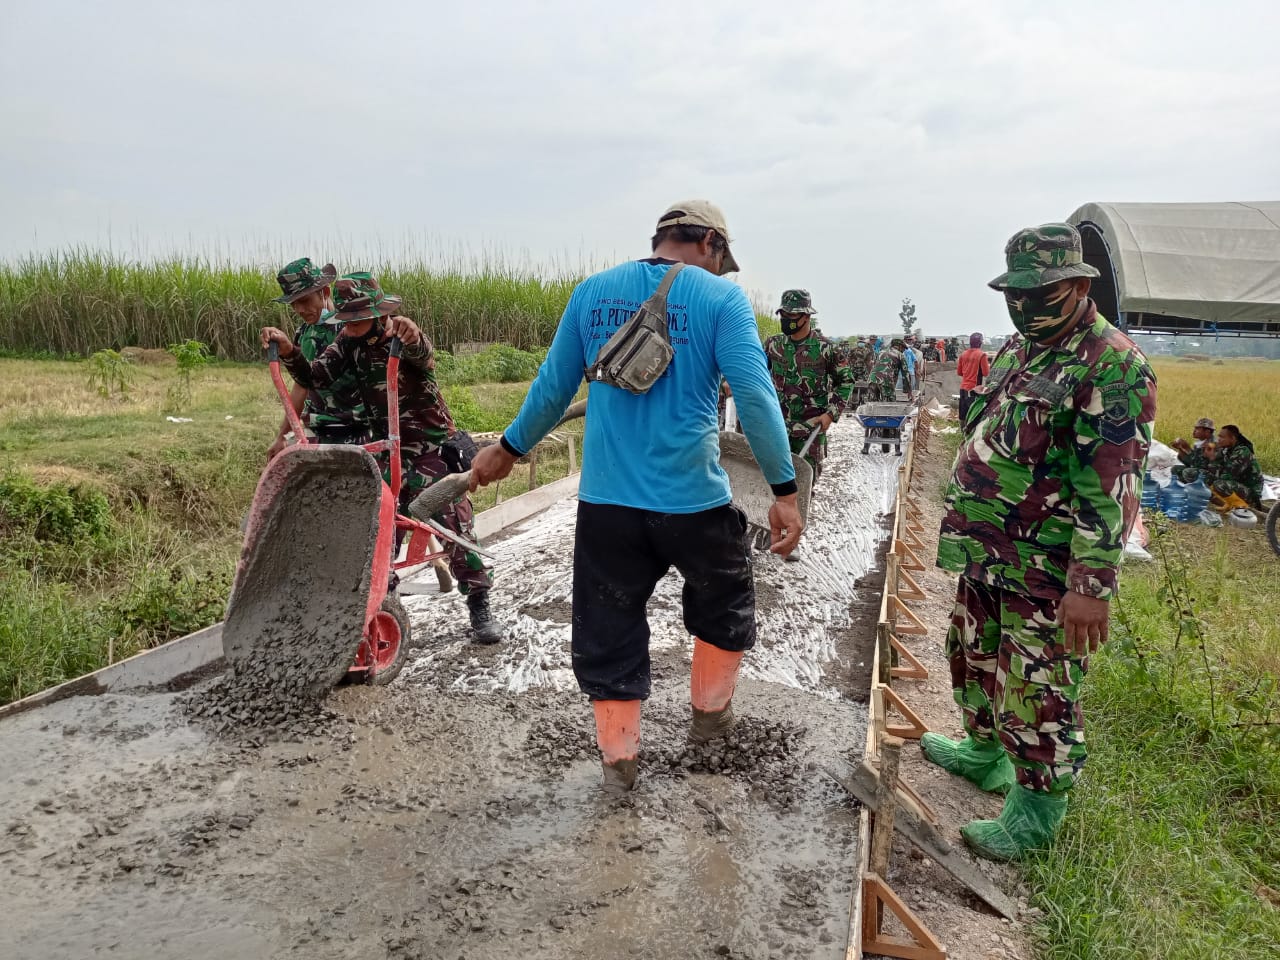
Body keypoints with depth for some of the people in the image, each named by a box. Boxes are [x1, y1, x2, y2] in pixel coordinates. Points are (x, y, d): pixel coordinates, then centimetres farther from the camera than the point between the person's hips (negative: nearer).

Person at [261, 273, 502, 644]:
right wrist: (287, 349, -25)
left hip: (435, 448, -5)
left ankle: (480, 608, 2)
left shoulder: (403, 336, -16)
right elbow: (314, 378, -6)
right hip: (389, 453, 5)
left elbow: (425, 358, -39)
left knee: (456, 528, -7)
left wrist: (412, 338, -63)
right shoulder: (349, 344, 1)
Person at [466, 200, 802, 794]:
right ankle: (710, 712, 39)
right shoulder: (720, 296, -4)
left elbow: (553, 389, 10)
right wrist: (784, 490, -9)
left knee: (607, 630, 15)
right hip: (693, 499, -2)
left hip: (605, 500, 3)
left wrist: (508, 448, 24)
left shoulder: (592, 293, 7)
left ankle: (617, 758, 23)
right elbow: (754, 395, -13)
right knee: (723, 605, 25)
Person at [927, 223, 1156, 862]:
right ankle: (985, 752, 45)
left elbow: (1111, 489, -23)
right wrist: (963, 526, 21)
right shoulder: (1016, 351, 10)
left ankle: (1036, 811, 19)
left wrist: (1092, 585, -26)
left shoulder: (1111, 366, -17)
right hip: (985, 555, 9)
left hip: (1046, 570, -9)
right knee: (976, 660, 23)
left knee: (1038, 691, 2)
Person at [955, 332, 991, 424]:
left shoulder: (963, 354, 7)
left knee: (963, 414, 11)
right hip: (974, 388, -6)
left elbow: (959, 372, 14)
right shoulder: (982, 355, -9)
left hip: (963, 388, 6)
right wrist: (989, 365, 9)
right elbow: (985, 373, -9)